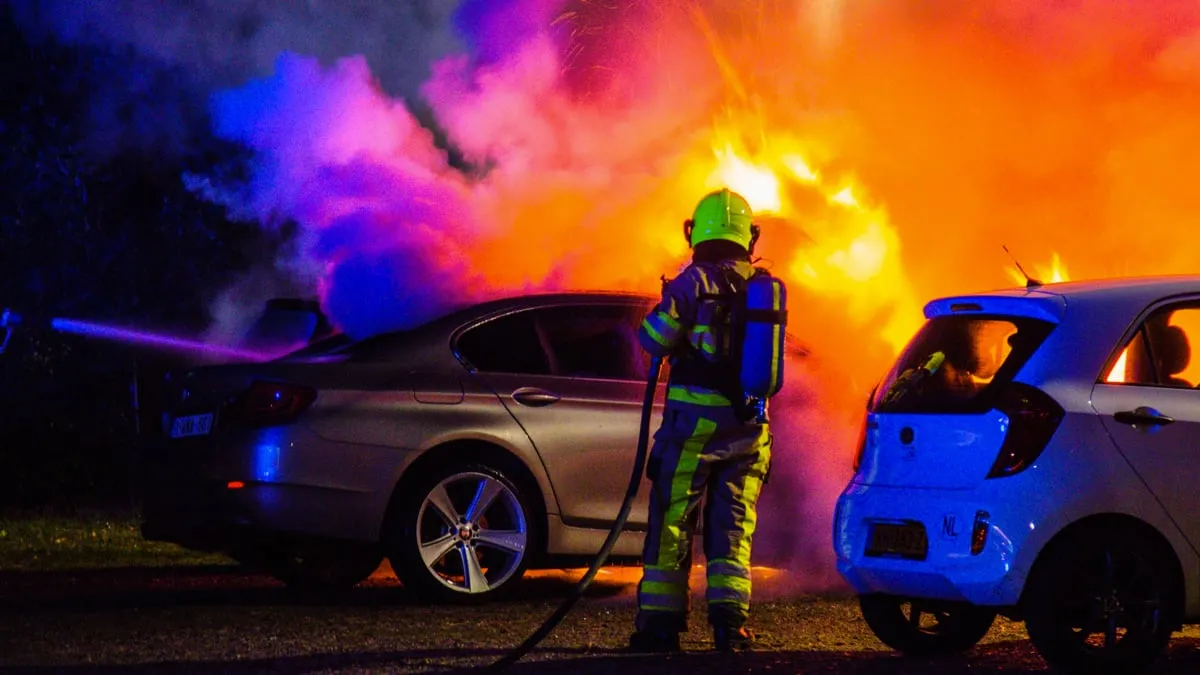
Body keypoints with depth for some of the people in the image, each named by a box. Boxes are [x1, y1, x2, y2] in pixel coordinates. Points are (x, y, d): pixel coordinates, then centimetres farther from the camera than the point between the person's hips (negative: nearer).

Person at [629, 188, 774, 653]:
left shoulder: (695, 282, -9)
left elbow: (651, 339, -11)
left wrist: (670, 306, 8)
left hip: (694, 422, -4)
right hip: (747, 426, 4)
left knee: (672, 523, 3)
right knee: (732, 527, 10)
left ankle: (660, 623, 3)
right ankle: (729, 620, 2)